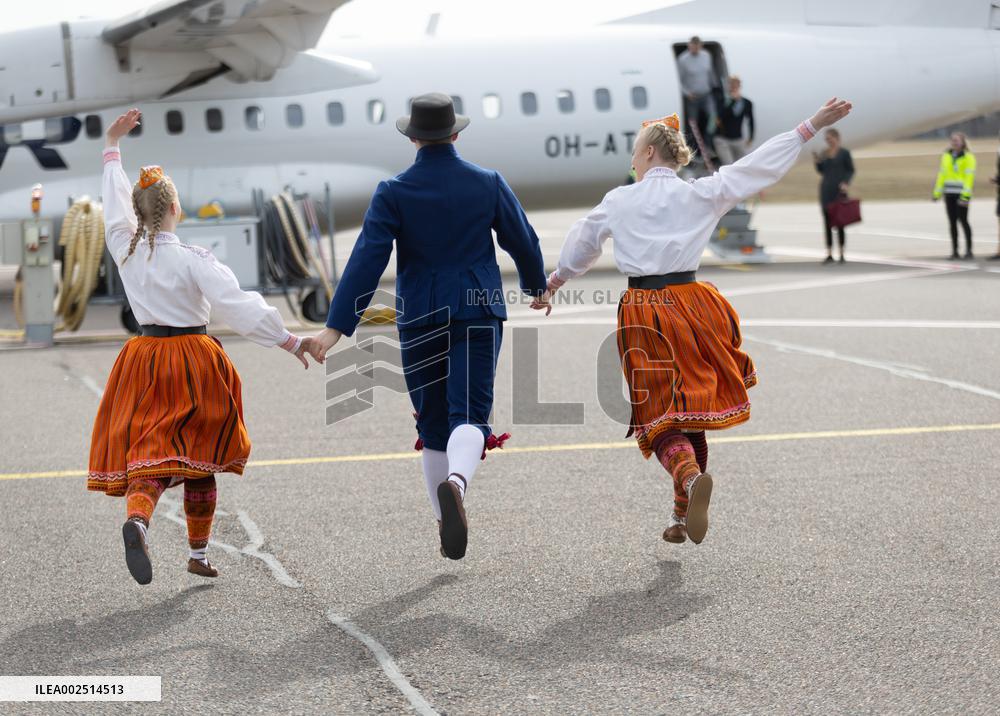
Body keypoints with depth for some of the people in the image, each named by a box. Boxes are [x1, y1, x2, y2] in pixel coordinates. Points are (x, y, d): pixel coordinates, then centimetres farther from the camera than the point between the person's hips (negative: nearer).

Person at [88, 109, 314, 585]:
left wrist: (113, 145, 29)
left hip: (145, 359, 3)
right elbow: (239, 307, -21)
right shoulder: (193, 261, -15)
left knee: (150, 454, -3)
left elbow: (115, 204, 16)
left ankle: (137, 518, -36)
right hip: (193, 361, -3)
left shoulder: (126, 250, -1)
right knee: (199, 461, 13)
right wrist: (293, 343, -19)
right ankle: (198, 554, 24)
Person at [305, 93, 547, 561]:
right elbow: (523, 242, 10)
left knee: (433, 423, 14)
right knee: (469, 414, -10)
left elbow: (366, 260, -12)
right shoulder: (488, 184, 0)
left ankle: (445, 523, 22)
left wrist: (337, 326, -14)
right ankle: (456, 484, -42)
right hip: (478, 314, -1)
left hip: (420, 320, 1)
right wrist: (536, 287, 30)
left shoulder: (393, 193, -5)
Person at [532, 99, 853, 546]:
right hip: (690, 303, 2)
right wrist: (812, 126, 11)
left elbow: (580, 246, 19)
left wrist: (553, 285, 37)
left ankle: (690, 476, -31)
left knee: (660, 415, 2)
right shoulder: (701, 194, 0)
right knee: (690, 408, 16)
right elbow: (761, 165, 3)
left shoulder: (619, 201, 3)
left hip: (643, 311, -1)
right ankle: (683, 517, 22)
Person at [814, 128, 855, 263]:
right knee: (827, 222, 0)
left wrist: (846, 183, -20)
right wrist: (817, 162, -3)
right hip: (826, 190, 5)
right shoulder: (824, 153, 11)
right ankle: (829, 255, 1)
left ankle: (842, 254, 4)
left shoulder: (845, 152, -4)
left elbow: (851, 170, -3)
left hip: (839, 190, -4)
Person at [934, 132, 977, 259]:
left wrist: (966, 195, -19)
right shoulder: (946, 156, 13)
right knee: (952, 222, 5)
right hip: (949, 193, 5)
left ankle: (969, 250, 0)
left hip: (961, 193, -5)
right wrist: (937, 192, 7)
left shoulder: (968, 157, -4)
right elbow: (942, 174, 13)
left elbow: (969, 176, -11)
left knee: (963, 220, -7)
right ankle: (954, 251, 9)